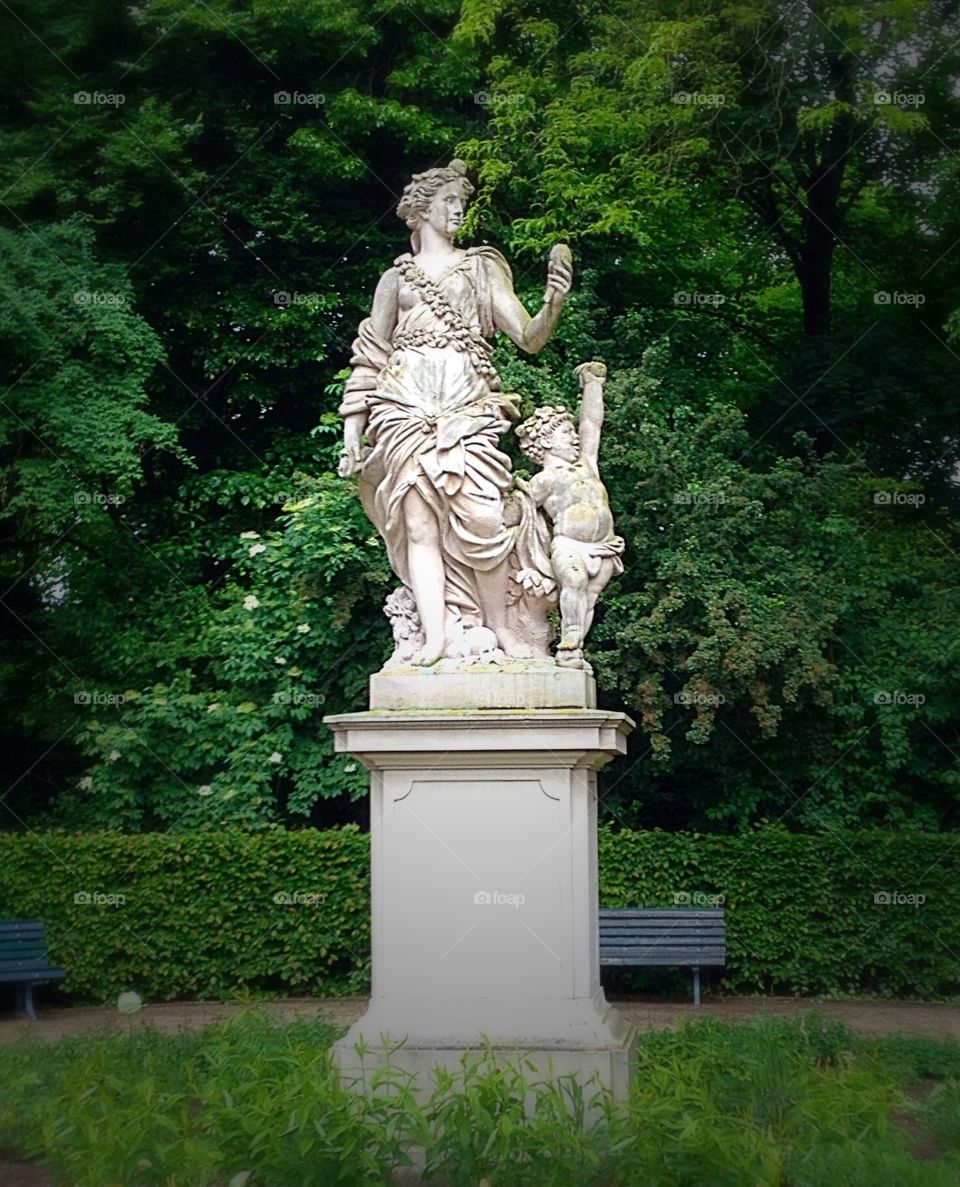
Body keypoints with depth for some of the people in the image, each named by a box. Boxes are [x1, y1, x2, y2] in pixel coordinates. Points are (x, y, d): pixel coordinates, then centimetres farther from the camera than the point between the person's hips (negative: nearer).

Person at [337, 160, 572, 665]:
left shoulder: (481, 268, 19)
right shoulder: (396, 277, 20)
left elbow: (529, 337, 9)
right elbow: (369, 358, 17)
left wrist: (554, 301, -12)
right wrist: (352, 429, 9)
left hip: (467, 404, -1)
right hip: (406, 405, 1)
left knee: (480, 517, -17)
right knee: (419, 522, -11)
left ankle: (499, 626, -7)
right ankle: (435, 636, -14)